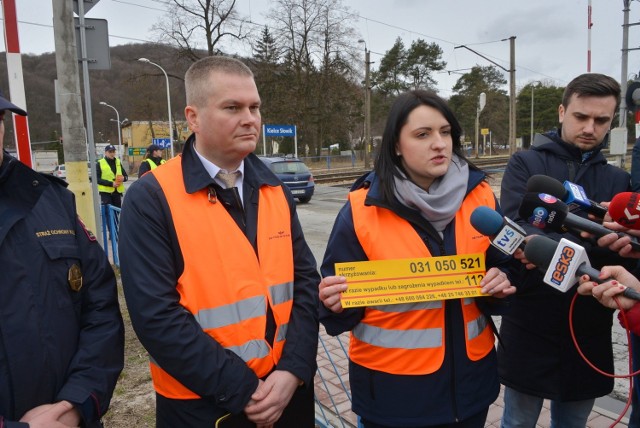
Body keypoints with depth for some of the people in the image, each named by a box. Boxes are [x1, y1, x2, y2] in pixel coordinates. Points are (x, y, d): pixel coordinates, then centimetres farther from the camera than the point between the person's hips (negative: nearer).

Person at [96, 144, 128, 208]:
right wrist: (111, 183, -17)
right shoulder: (100, 163, -1)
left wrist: (123, 178, -10)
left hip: (117, 192, 4)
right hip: (106, 192, -4)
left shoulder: (118, 162, 12)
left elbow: (126, 176, 15)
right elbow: (97, 179, -7)